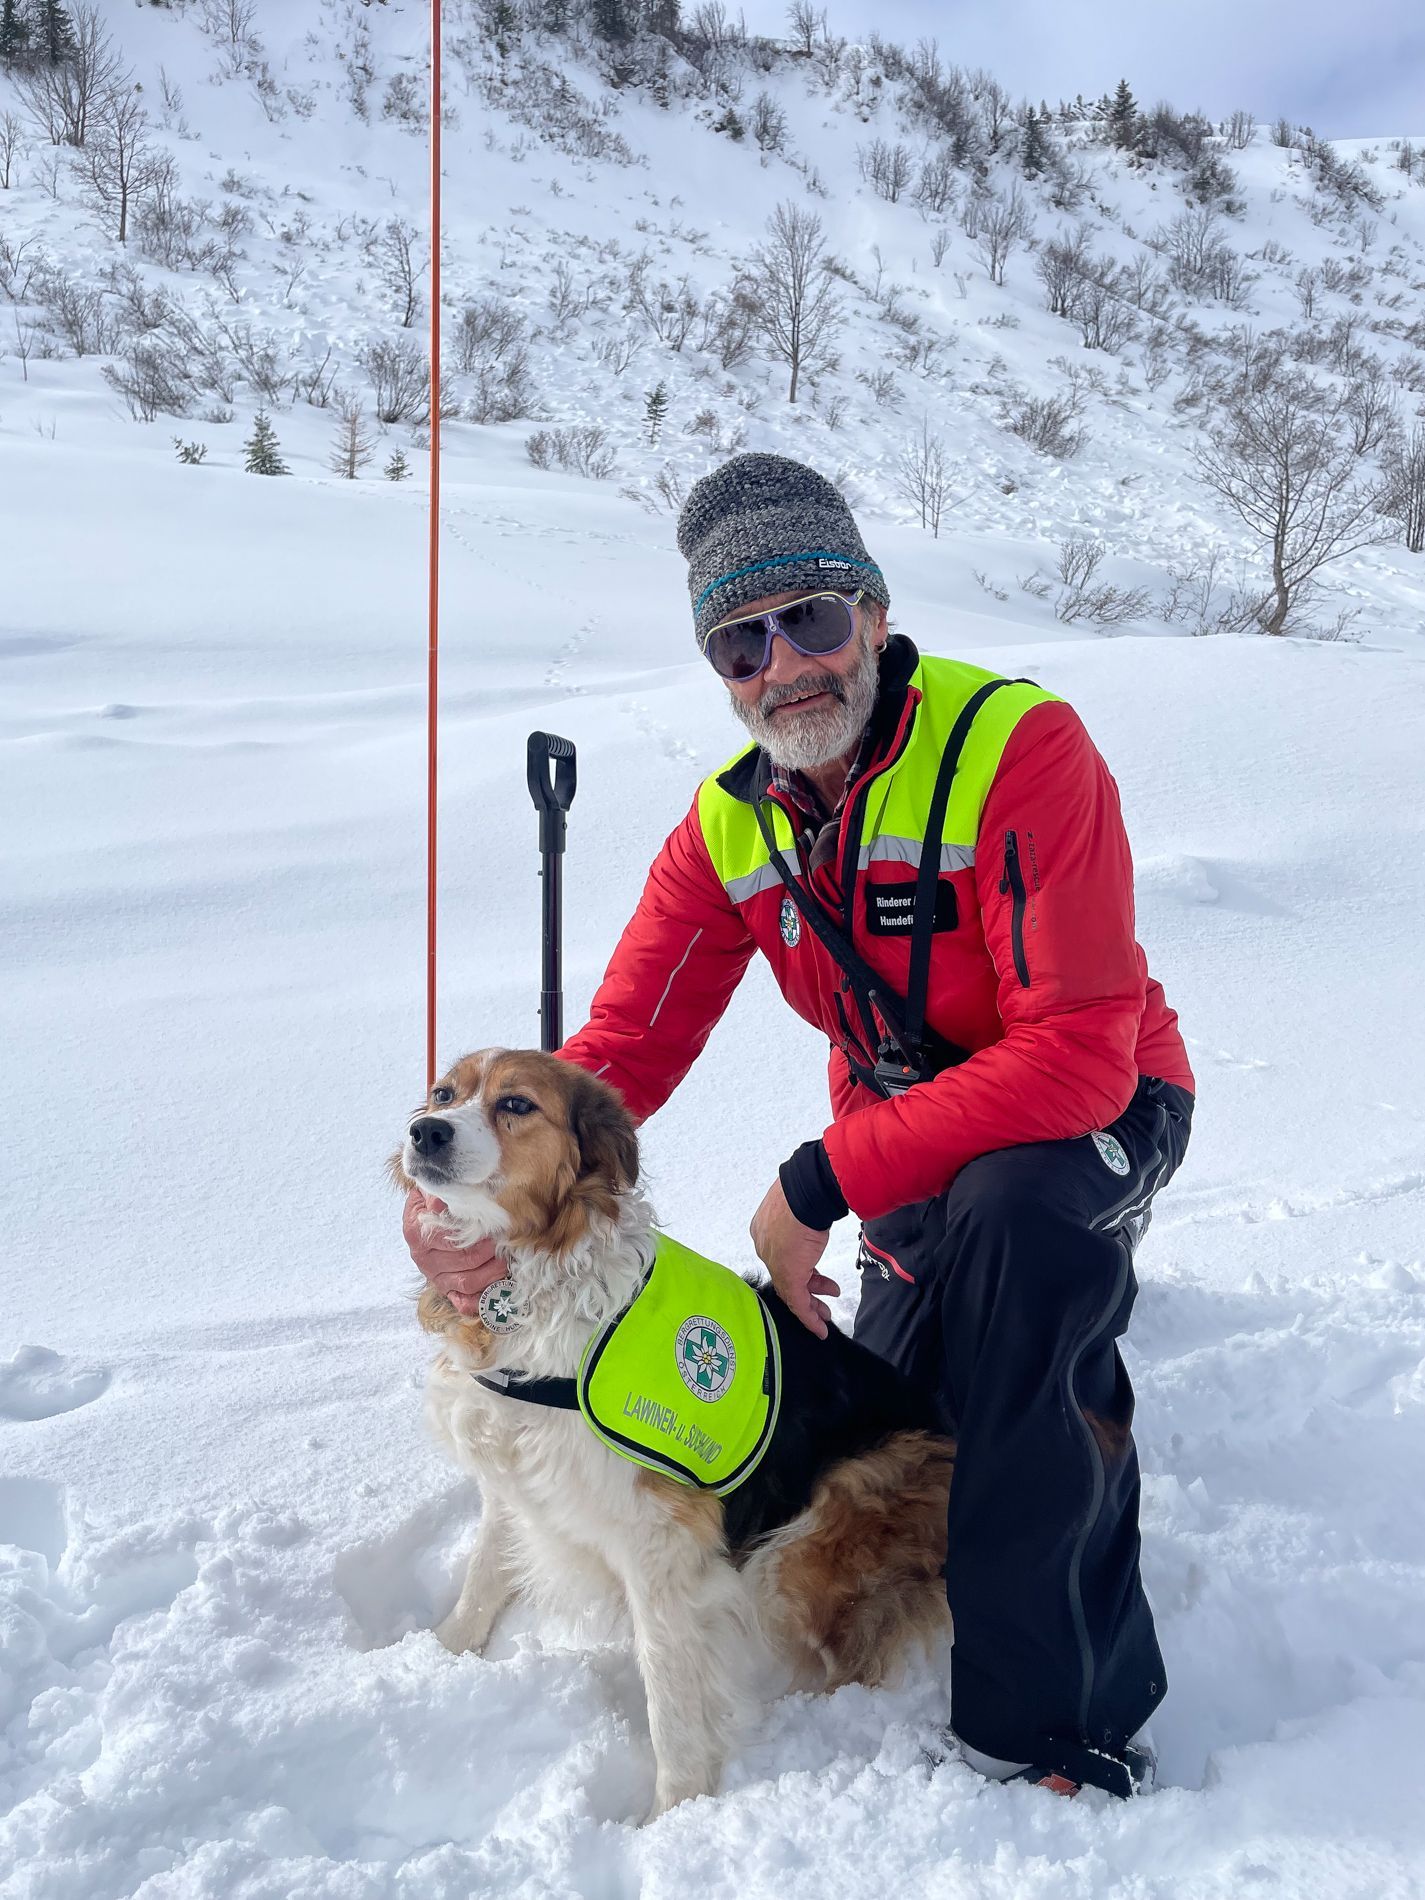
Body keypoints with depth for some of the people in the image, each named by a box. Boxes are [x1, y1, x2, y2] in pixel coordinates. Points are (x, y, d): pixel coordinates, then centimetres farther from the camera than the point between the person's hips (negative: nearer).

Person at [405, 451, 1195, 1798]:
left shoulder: (1017, 746, -28)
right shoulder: (731, 824, -8)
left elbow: (1077, 1056, -34)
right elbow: (621, 1049, -13)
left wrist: (818, 1185, -33)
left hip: (1094, 1108, -6)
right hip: (903, 1141, 6)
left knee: (1010, 1212, -39)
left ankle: (1059, 1717, -25)